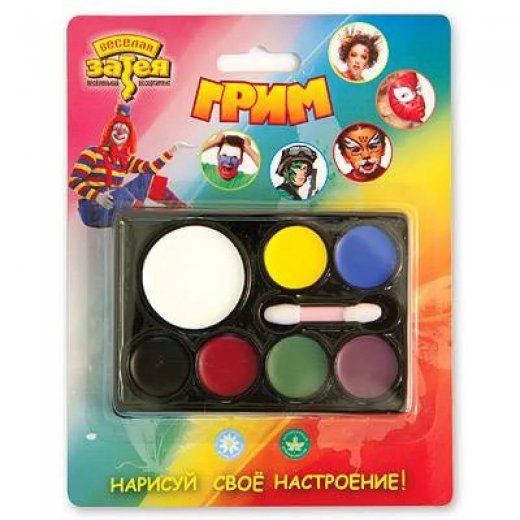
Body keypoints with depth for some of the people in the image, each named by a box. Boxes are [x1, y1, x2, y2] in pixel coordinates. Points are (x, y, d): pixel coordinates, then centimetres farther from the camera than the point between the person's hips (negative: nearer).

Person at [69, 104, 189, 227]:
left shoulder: (126, 159, 8)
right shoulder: (92, 153, -8)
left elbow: (151, 168, -7)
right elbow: (73, 181, -17)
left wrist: (173, 149, -15)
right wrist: (96, 196, -33)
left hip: (115, 210, 6)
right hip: (93, 210, -6)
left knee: (146, 177, 0)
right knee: (119, 192, -35)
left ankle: (180, 207, -4)